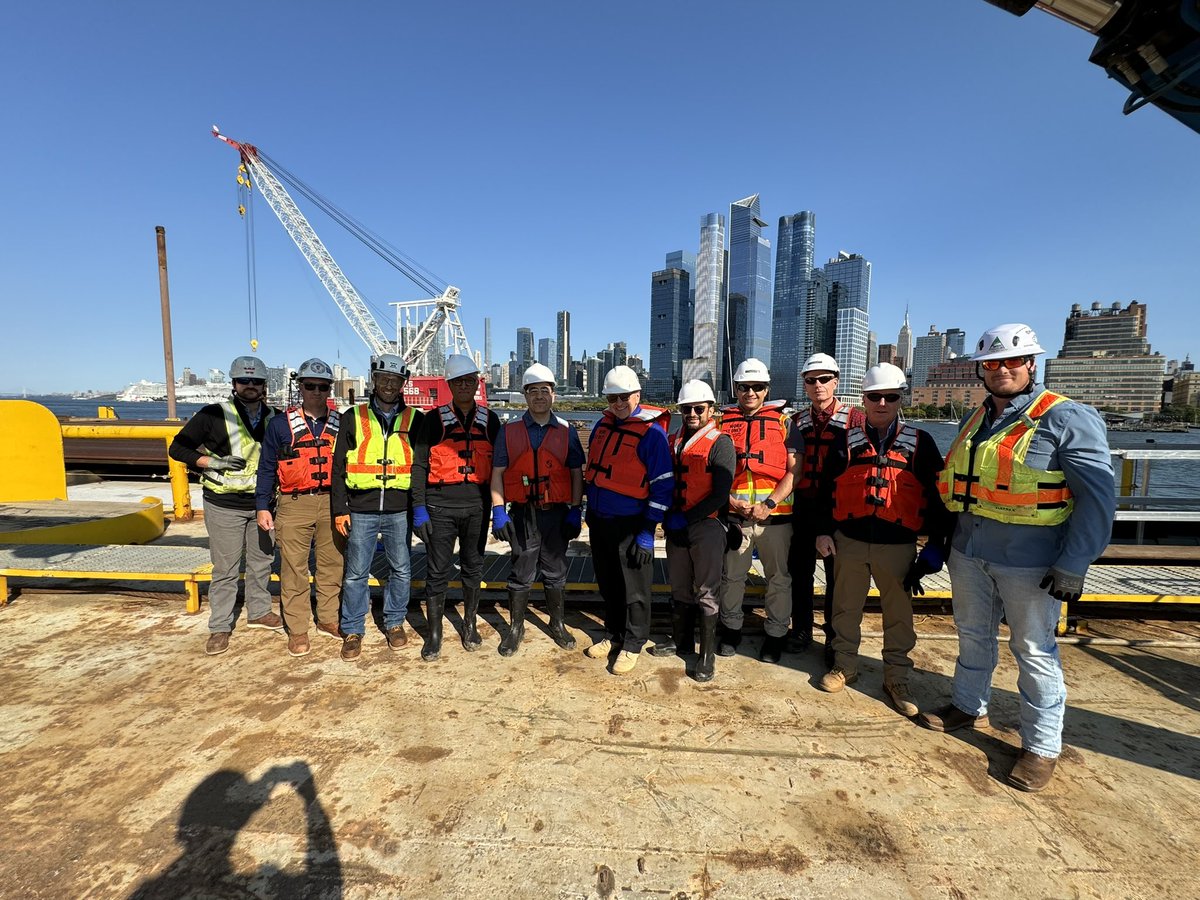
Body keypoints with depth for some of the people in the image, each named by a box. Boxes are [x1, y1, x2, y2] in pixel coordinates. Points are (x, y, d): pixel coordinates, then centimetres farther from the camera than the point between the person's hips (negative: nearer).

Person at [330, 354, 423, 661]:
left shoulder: (414, 419, 5)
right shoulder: (353, 417, 5)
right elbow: (338, 466, 5)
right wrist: (339, 509, -1)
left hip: (400, 510, 1)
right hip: (361, 510, 0)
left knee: (401, 570, 10)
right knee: (356, 573, 7)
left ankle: (395, 623, 28)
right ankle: (353, 630, 23)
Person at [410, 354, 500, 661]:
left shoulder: (490, 420, 7)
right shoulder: (434, 420, 1)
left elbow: (498, 465, 10)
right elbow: (419, 466, -1)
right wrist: (419, 508, -8)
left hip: (477, 506, 2)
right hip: (440, 506, -2)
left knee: (473, 567, 13)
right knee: (437, 571, 4)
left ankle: (470, 625, 30)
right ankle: (434, 634, 19)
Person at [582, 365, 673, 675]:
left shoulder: (651, 432, -14)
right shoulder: (602, 425, 8)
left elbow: (663, 485, -15)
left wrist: (648, 532, -17)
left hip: (629, 525, -6)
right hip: (598, 520, 7)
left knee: (634, 588, 8)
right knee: (607, 583, 19)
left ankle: (633, 644, 26)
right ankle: (613, 635, 37)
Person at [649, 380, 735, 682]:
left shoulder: (720, 442, -8)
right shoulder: (674, 441, 10)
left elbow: (721, 495, -13)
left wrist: (685, 518, -15)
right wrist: (667, 516, 2)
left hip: (707, 525, -6)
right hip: (675, 526, 6)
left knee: (707, 592, 2)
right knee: (679, 588, 17)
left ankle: (707, 654, 15)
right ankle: (681, 641, 33)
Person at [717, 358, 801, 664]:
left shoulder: (783, 422, 4)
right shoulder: (723, 422, 8)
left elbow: (794, 470, -2)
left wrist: (769, 504, -13)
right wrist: (731, 500, -9)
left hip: (776, 515, -1)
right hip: (734, 514, 1)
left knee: (779, 577, 9)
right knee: (731, 575, 11)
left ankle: (776, 635, 26)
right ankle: (731, 630, 29)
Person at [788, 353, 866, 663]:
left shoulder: (855, 418, -4)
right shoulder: (798, 421, 9)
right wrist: (790, 492, 5)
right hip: (803, 506, 4)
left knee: (837, 575, 7)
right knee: (800, 570, 11)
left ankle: (834, 638, 23)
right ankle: (801, 629, 28)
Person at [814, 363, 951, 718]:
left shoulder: (920, 442, 1)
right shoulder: (847, 441, 3)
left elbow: (936, 495, 3)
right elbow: (827, 489, 5)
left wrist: (936, 543, 0)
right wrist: (824, 531, -1)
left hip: (898, 545, -1)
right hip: (849, 541, 1)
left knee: (899, 614, 11)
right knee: (846, 608, 13)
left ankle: (896, 677, 29)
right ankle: (845, 665, 31)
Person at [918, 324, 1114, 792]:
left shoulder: (1067, 418, -10)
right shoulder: (976, 420, 10)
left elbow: (1097, 498, -13)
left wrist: (1073, 565, -16)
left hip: (1030, 561, -6)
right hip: (969, 553, 6)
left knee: (1034, 650, 6)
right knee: (972, 635, 18)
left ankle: (1042, 746, 23)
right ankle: (969, 707, 37)